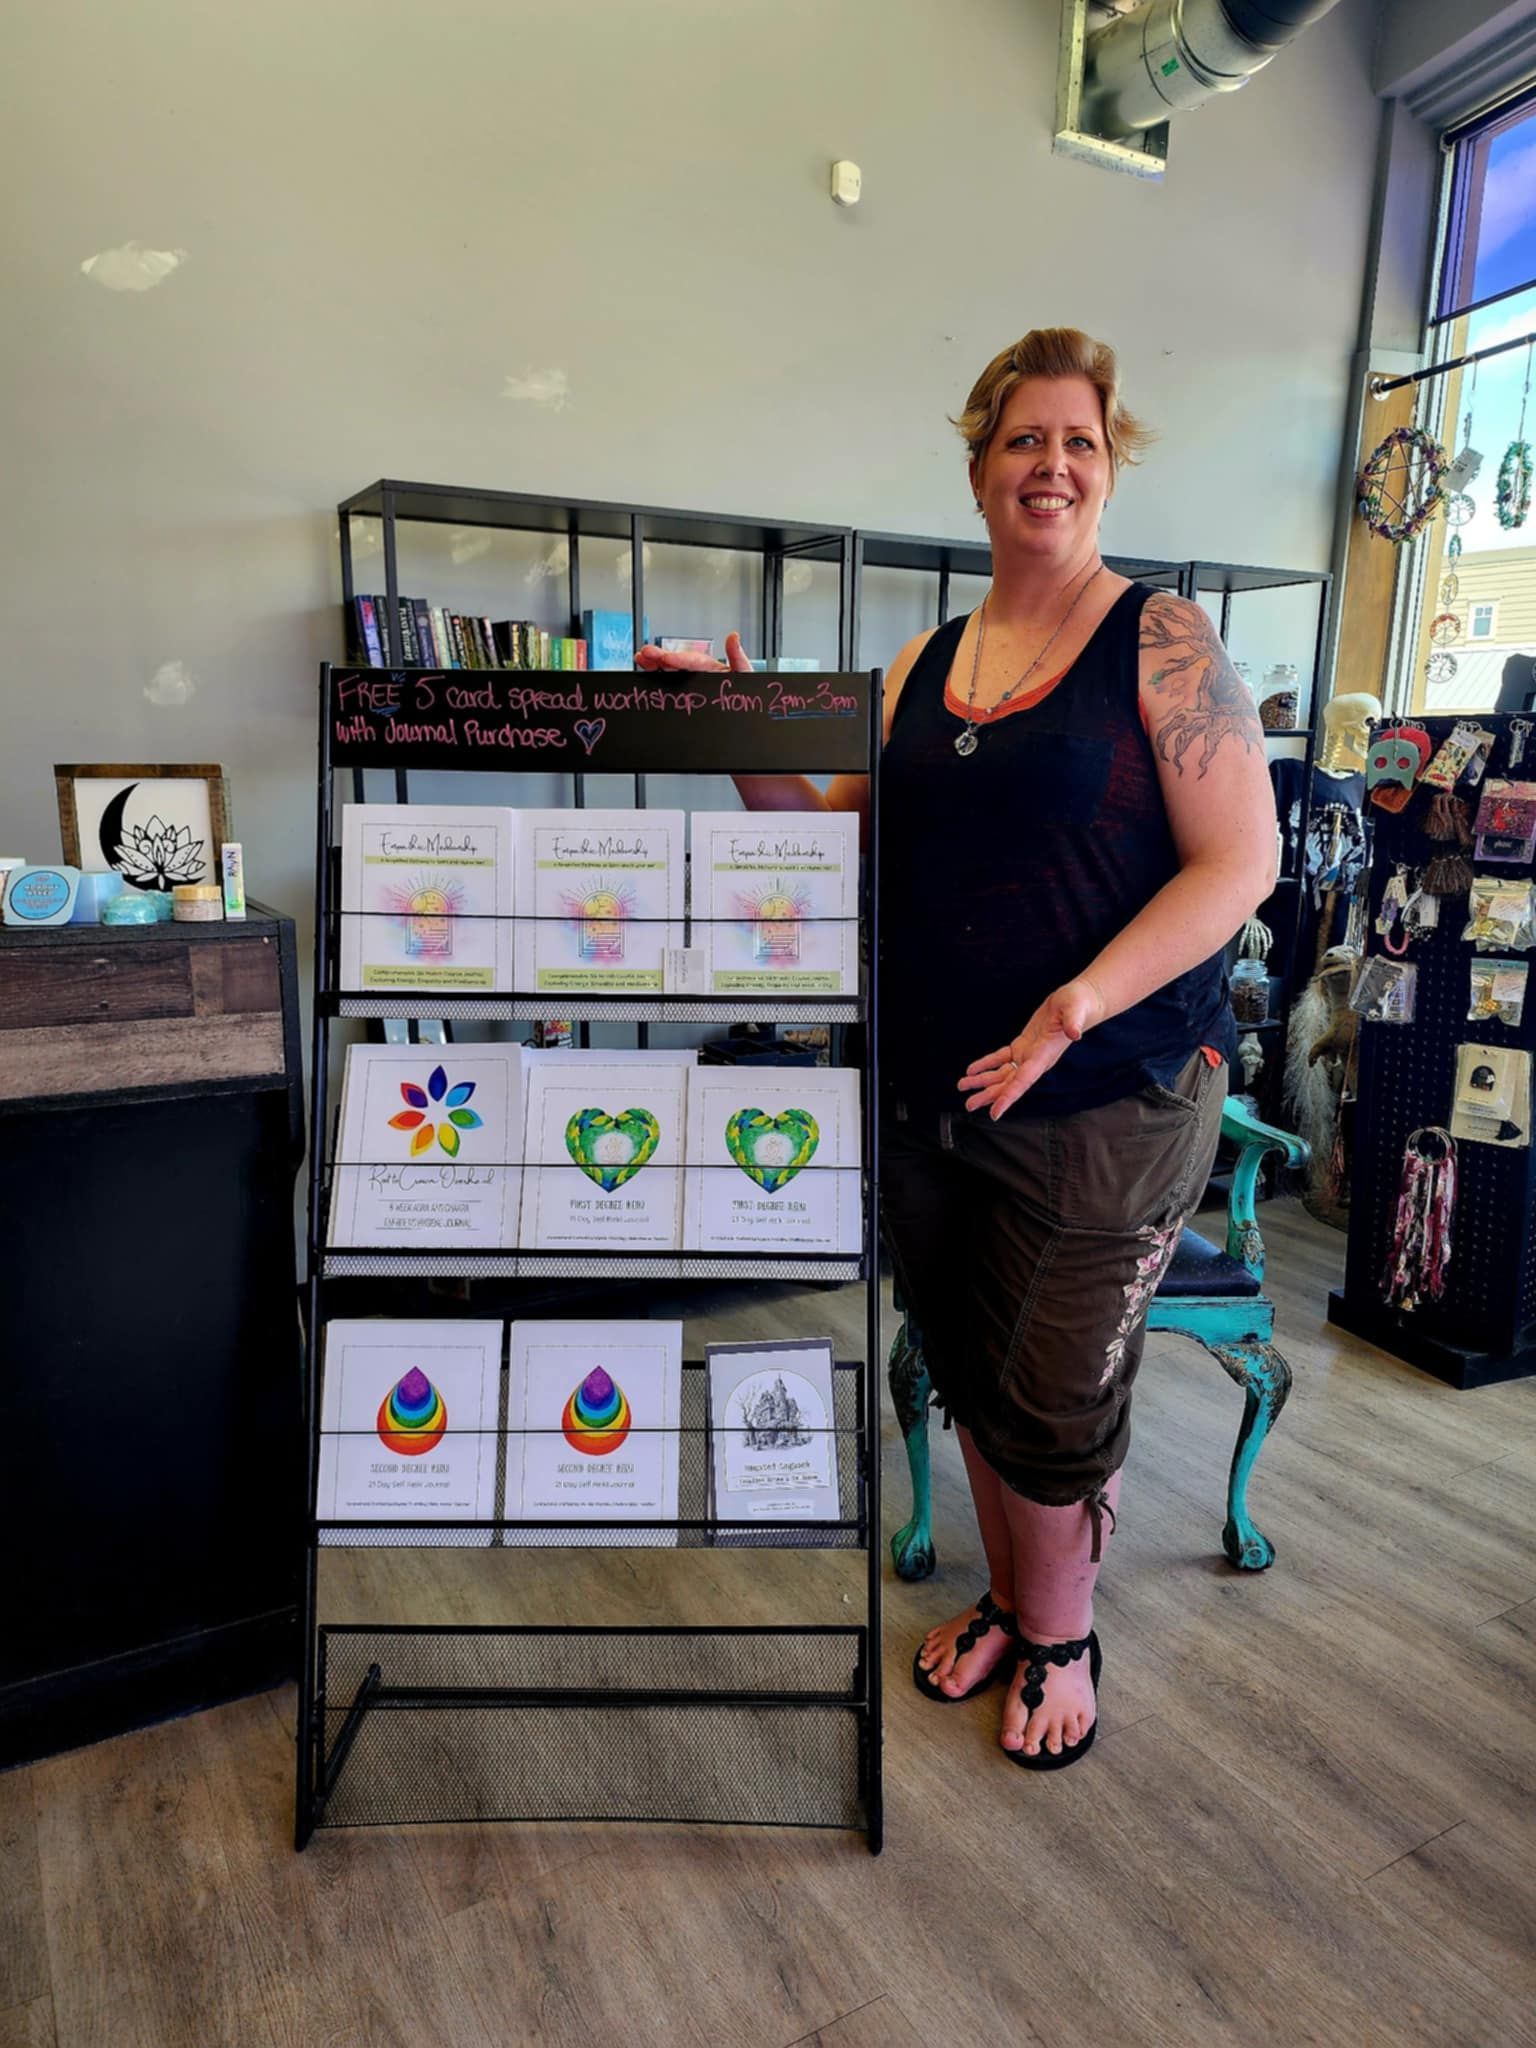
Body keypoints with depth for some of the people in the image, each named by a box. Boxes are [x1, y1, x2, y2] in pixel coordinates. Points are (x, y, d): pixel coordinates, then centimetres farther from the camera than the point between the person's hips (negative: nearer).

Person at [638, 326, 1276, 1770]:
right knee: (970, 1374, 18)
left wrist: (1073, 1009, -21)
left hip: (1107, 1107, -5)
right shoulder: (922, 667, 10)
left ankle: (1060, 1635, 36)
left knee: (1056, 1399, 7)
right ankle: (1007, 1600, 43)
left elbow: (1239, 861, -12)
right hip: (926, 1096, 5)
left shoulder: (1161, 642, -6)